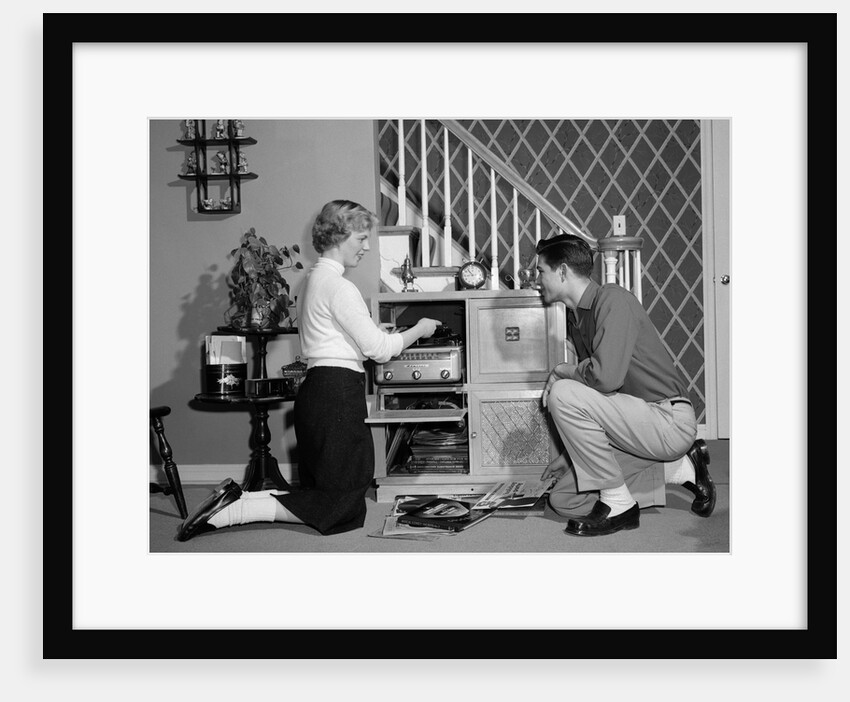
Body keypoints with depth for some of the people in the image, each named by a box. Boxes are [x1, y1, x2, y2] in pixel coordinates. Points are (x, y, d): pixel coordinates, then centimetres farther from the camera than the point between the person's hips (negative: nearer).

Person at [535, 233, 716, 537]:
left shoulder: (612, 299, -16)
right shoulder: (577, 315, 13)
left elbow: (606, 377, -30)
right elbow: (594, 389, 20)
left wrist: (562, 370, -11)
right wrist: (571, 454, 19)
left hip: (670, 421, -10)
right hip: (642, 421, 10)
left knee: (564, 394, -24)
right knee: (563, 499, 4)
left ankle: (618, 504, -11)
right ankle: (681, 469, 12)